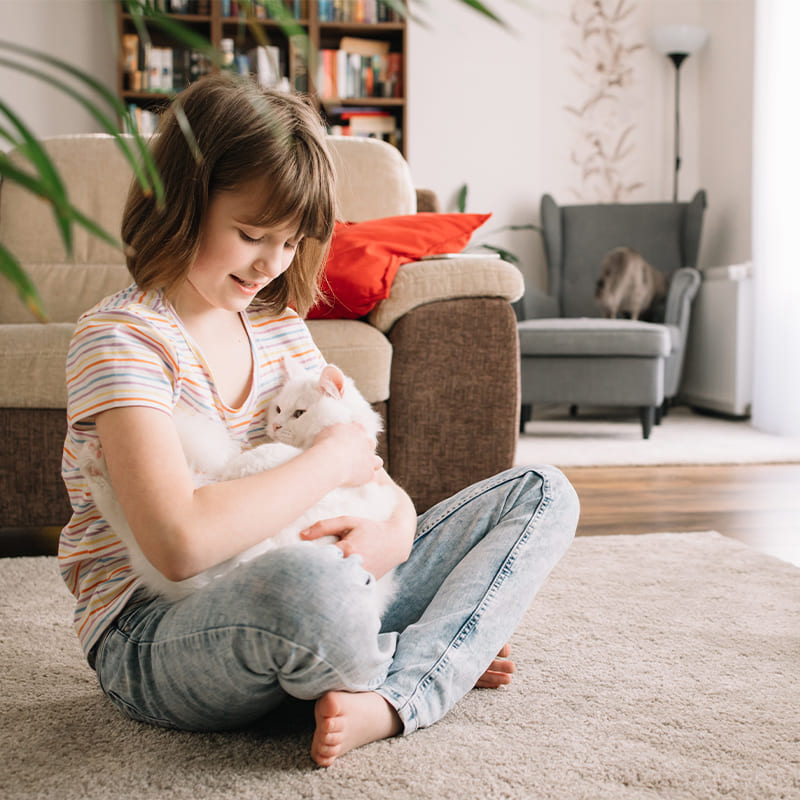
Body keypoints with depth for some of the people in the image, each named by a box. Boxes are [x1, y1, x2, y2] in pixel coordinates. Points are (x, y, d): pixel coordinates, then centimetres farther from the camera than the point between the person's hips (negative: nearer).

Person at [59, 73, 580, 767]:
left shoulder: (281, 324, 9)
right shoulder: (118, 338, -15)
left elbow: (369, 468, 11)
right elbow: (181, 544, -30)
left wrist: (397, 527, -13)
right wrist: (330, 459, -18)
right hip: (153, 642, -7)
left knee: (542, 495, 4)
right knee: (308, 580, -45)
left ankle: (393, 699, -17)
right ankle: (436, 663, -8)